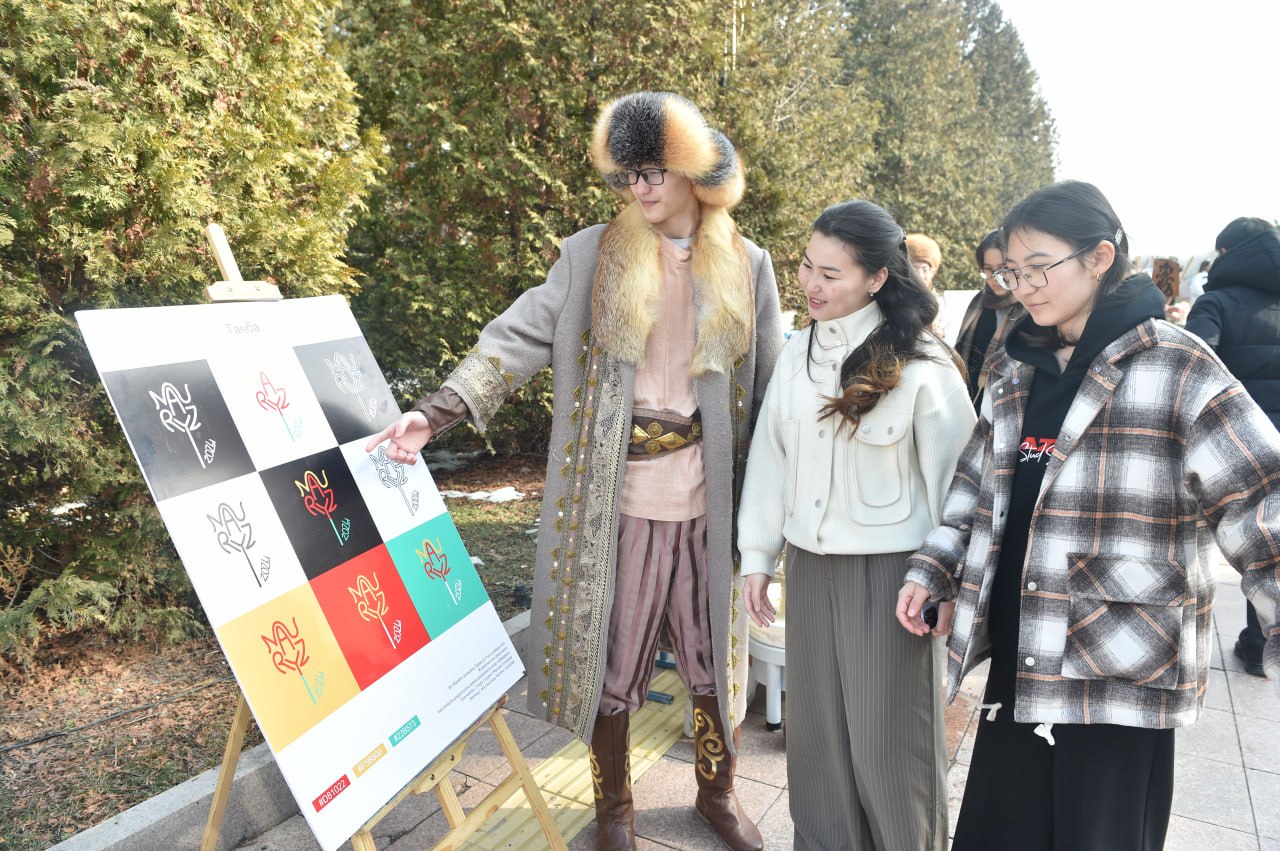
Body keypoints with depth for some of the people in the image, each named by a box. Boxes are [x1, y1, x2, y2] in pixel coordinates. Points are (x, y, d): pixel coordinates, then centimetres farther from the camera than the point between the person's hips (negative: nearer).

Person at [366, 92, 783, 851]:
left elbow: (771, 390, 6)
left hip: (712, 503, 1)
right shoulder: (591, 256, 1)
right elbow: (519, 338, -6)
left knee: (716, 653, 13)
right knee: (610, 655, 9)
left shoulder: (747, 266, 4)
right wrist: (437, 412, -19)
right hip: (618, 500, -1)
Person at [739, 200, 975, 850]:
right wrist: (757, 555, 10)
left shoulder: (920, 366, -13)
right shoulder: (795, 355, 3)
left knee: (886, 735, 7)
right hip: (809, 565, 5)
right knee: (816, 724, 15)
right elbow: (770, 458, 8)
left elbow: (952, 475, -9)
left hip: (887, 570, -5)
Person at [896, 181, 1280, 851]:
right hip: (1018, 654, 6)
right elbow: (978, 484, 15)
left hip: (1122, 668, -5)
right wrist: (932, 571, 6)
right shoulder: (1014, 369, 9)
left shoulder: (1176, 367, -9)